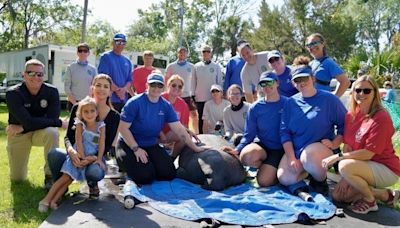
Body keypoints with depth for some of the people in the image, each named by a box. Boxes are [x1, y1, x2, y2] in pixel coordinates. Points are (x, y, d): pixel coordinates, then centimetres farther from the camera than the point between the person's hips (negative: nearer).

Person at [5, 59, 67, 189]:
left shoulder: (51, 91, -16)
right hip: (18, 135, 0)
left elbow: (52, 118, -24)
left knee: (52, 132, -36)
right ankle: (19, 163, 40)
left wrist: (22, 127, -25)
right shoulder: (13, 94, -21)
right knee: (17, 178, 3)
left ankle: (50, 175, -21)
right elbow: (28, 121, -31)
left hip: (41, 133, 0)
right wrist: (59, 123, -28)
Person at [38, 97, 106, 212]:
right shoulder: (80, 125, -5)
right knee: (66, 177, -10)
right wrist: (83, 157, -17)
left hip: (92, 157, 2)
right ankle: (46, 199, -4)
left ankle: (53, 201, 0)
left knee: (70, 179, -2)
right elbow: (79, 142, -11)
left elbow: (102, 144, -6)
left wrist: (99, 159, -14)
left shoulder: (101, 126, -2)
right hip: (78, 156, -1)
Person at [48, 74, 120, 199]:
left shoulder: (114, 117, -2)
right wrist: (70, 150, -25)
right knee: (53, 153, -31)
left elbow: (107, 146, -5)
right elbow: (68, 136, -2)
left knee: (94, 172, -37)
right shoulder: (78, 108, 1)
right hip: (75, 155, 2)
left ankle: (92, 184, 4)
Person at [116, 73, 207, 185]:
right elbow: (123, 128, -15)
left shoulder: (166, 106, -2)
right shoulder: (135, 103, -16)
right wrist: (136, 149, -19)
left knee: (169, 174, -8)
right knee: (145, 177, -20)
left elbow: (179, 129, -2)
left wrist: (195, 148, -5)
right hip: (130, 145, -5)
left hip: (152, 146, 5)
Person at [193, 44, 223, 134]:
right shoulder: (197, 66, 6)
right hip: (200, 98, 1)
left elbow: (219, 81, 7)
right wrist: (193, 95, 4)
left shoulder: (216, 66, 4)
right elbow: (193, 82, 7)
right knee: (201, 119, 7)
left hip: (213, 98, -1)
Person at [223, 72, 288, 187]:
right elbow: (249, 134, 3)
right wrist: (237, 149, -14)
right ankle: (268, 166, 1)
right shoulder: (255, 108, 1)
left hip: (280, 149, -2)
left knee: (264, 181, -20)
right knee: (246, 157, -32)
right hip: (262, 146, 2)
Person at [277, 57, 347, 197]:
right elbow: (285, 131, 2)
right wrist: (291, 158, -8)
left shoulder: (329, 99, -2)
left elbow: (344, 124, 2)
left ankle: (320, 179, -3)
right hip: (294, 149, 3)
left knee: (309, 157, -39)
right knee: (285, 178, -21)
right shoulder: (291, 103, 5)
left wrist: (334, 144, -12)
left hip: (320, 146, -3)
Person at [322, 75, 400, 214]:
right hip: (368, 166, 8)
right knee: (337, 196, 5)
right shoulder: (351, 114, 0)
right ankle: (384, 194, 12)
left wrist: (338, 156, -22)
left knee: (345, 166, -32)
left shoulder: (381, 118, -21)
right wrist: (346, 178, -8)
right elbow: (348, 145, -2)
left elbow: (368, 153, -24)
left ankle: (370, 200, -6)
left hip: (387, 170, -8)